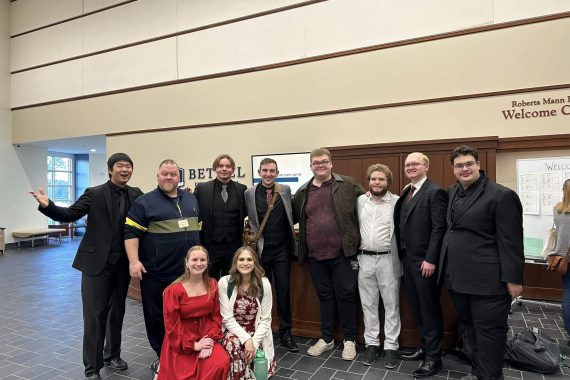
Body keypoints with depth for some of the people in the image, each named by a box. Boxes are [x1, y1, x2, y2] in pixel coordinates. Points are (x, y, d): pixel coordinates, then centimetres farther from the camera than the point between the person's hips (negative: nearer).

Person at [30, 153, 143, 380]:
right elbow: (69, 215, -10)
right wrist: (48, 206, -25)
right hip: (96, 263, -3)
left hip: (122, 264, 3)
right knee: (94, 315, 4)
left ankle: (112, 355, 35)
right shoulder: (94, 194, -5)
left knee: (117, 312, 16)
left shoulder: (136, 195, 3)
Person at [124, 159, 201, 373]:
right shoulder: (145, 202, -5)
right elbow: (131, 232, -10)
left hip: (187, 271, 5)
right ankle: (163, 357, 27)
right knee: (157, 317, 8)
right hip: (156, 273, -4)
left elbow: (198, 228, 19)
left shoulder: (191, 199, 11)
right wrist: (134, 261, -19)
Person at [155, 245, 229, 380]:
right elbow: (172, 324, -10)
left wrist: (211, 338, -13)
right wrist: (193, 345, -14)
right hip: (181, 344, -2)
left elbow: (216, 315, 3)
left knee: (222, 363, -24)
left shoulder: (212, 285, 2)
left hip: (206, 338, 2)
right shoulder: (174, 290, -11)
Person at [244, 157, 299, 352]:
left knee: (284, 292, 6)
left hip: (282, 249, 1)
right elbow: (249, 220, 3)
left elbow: (291, 213, 11)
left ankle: (285, 334, 21)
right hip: (260, 249, 0)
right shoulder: (249, 193, -2)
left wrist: (292, 229, 1)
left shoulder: (285, 190, 2)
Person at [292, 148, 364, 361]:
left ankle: (349, 340, 25)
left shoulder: (347, 185, -1)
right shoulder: (303, 192, 7)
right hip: (315, 255, 3)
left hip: (342, 253, -3)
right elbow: (292, 217, 15)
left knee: (345, 295, 7)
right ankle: (326, 338, 31)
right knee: (324, 296, 16)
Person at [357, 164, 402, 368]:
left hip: (388, 259, -3)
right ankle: (371, 343, 26)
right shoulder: (360, 201, 5)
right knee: (368, 304, 12)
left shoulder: (397, 202, -5)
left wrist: (400, 258, -9)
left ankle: (390, 346, 21)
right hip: (364, 259, 3)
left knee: (391, 305, 8)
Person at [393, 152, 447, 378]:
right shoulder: (406, 192, 13)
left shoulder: (435, 192, -12)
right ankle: (424, 347, 33)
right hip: (408, 259, 8)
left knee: (430, 309, 5)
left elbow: (439, 228, -17)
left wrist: (430, 260, -20)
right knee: (417, 308, 18)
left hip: (425, 261, -8)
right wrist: (403, 254, 9)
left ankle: (433, 357, 19)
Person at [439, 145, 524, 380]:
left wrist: (513, 279, -13)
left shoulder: (501, 195, -10)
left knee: (488, 331, 4)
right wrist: (445, 266, 10)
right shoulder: (452, 193, 9)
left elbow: (511, 242, -12)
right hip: (456, 276, 7)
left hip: (486, 279, -6)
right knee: (470, 328, 19)